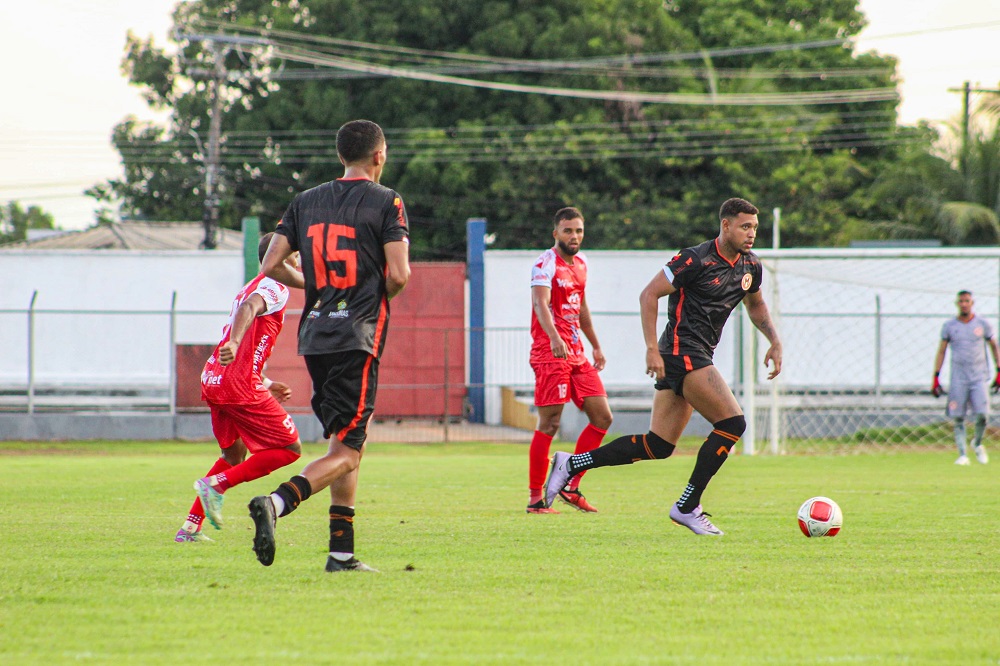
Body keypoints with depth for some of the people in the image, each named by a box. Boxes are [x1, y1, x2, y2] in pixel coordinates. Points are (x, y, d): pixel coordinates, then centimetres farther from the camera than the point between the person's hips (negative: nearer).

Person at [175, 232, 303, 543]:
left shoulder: (251, 288, 27)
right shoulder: (275, 288, -2)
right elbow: (249, 307, -26)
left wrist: (266, 385, 30)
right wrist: (233, 344, -43)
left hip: (212, 380, 9)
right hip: (240, 385, -9)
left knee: (234, 454, 25)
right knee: (290, 449, -2)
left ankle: (190, 528, 19)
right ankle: (216, 484, -12)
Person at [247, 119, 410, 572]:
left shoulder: (306, 202, 11)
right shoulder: (385, 202, -3)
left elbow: (272, 265, 7)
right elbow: (399, 274, -12)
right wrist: (380, 293, 10)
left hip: (315, 335, 6)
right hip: (358, 336, -6)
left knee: (347, 444, 15)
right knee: (346, 451, -7)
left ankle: (342, 552, 11)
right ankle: (275, 503, -30)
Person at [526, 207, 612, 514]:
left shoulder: (580, 262, 16)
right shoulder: (546, 264, -11)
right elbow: (540, 303, -27)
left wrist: (596, 346, 32)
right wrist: (554, 338, -43)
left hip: (576, 354, 8)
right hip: (550, 354, -8)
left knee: (602, 417, 5)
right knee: (549, 425, -8)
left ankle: (570, 487, 12)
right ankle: (535, 498, -3)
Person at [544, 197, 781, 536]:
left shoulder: (750, 266, 10)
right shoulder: (696, 259, -14)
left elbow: (755, 305, 30)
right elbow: (649, 295, -12)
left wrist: (775, 342, 16)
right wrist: (652, 349, -18)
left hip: (699, 356, 9)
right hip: (683, 352, -9)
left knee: (658, 446, 6)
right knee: (732, 422, -17)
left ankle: (571, 464, 12)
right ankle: (687, 506, -9)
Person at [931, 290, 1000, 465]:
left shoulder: (982, 324, 4)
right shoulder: (949, 326, 4)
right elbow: (941, 351, 7)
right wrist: (936, 378, 1)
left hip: (979, 376, 0)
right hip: (958, 377, 0)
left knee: (982, 414, -11)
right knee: (958, 418, -5)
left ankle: (977, 443, 17)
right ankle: (962, 455, 0)